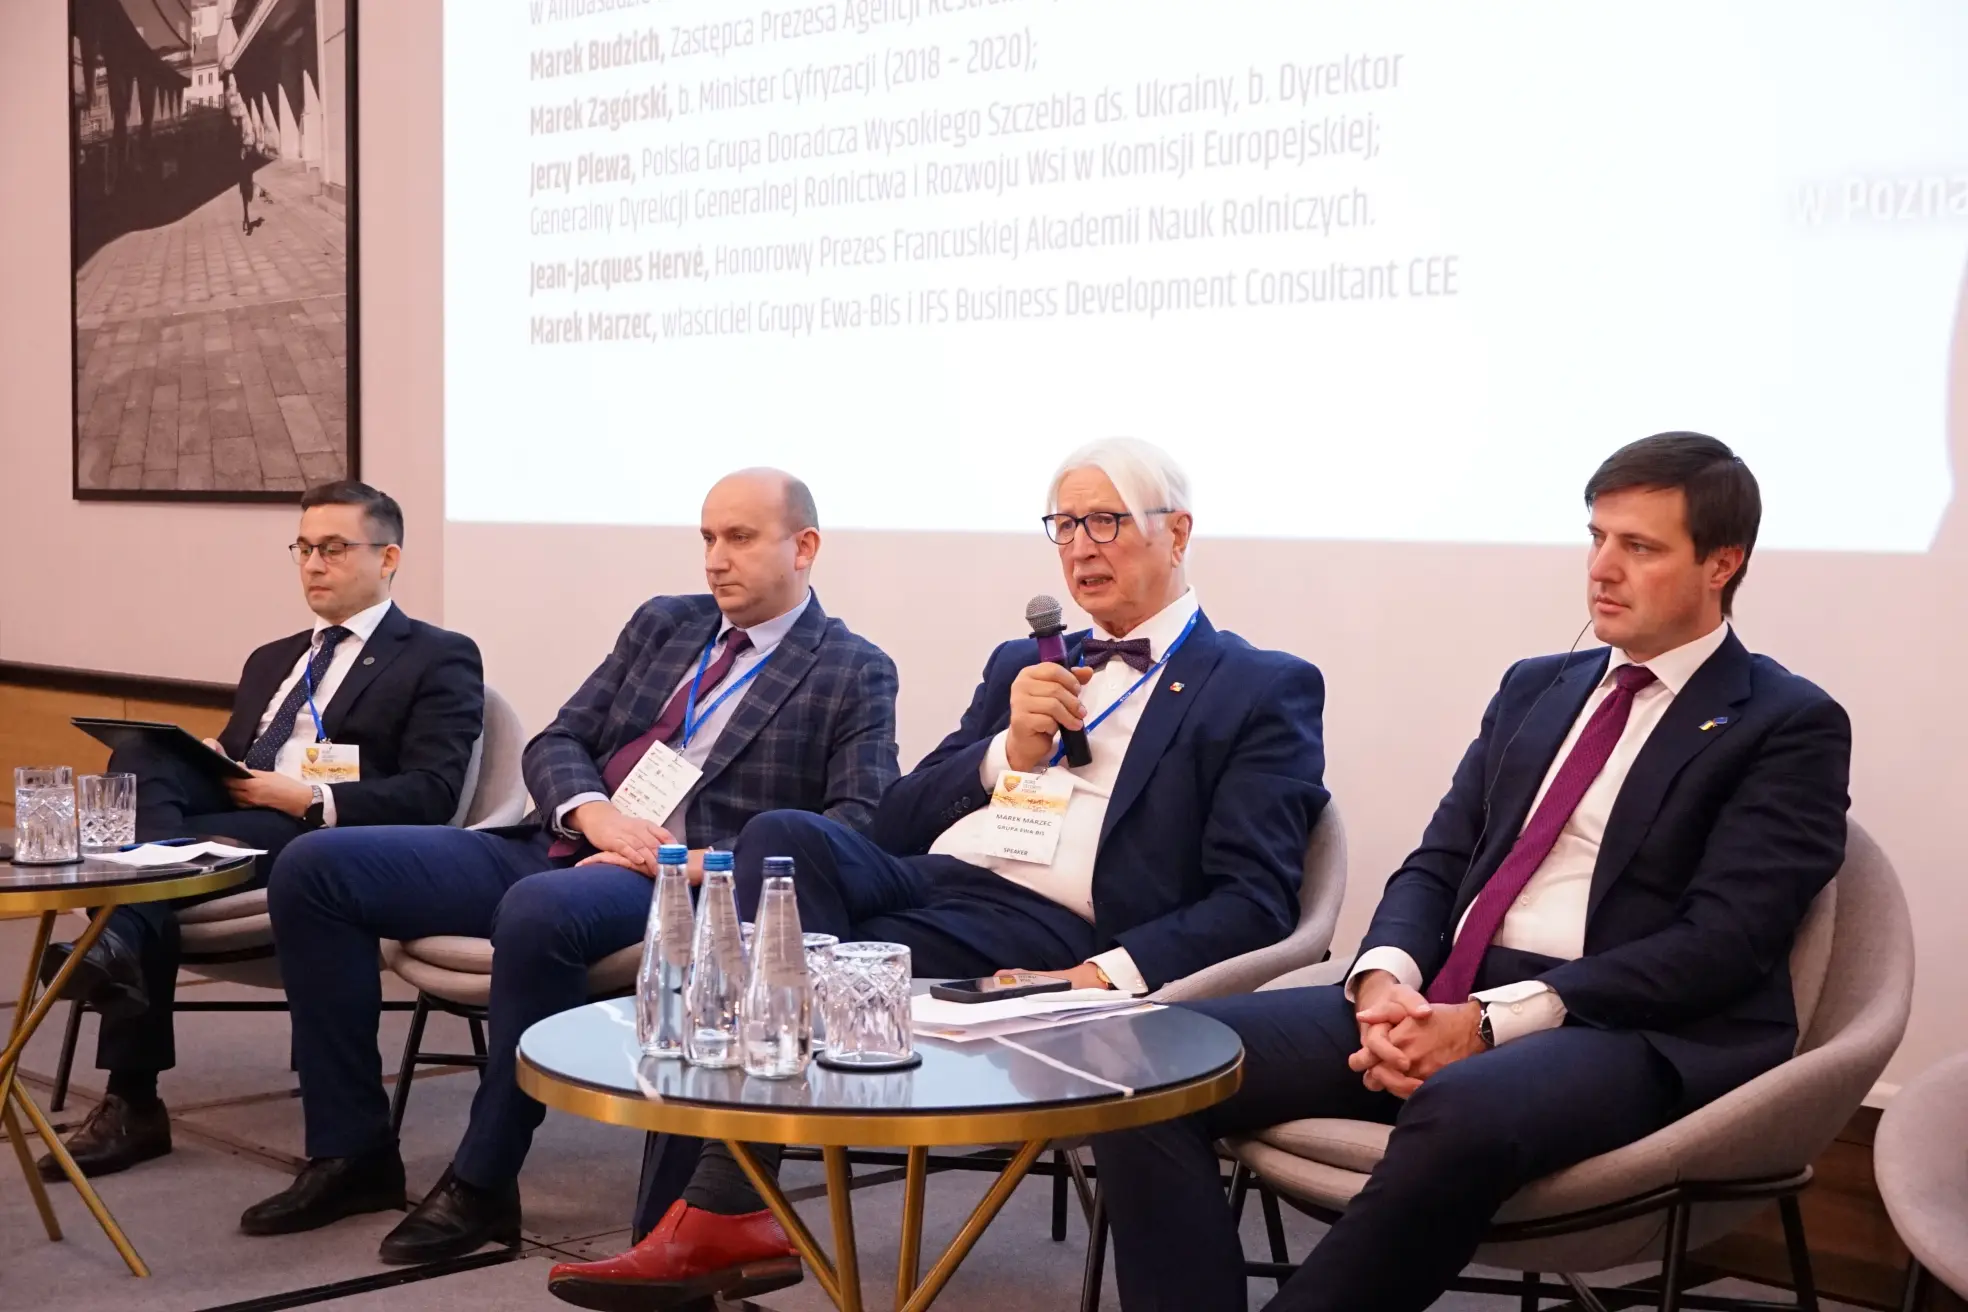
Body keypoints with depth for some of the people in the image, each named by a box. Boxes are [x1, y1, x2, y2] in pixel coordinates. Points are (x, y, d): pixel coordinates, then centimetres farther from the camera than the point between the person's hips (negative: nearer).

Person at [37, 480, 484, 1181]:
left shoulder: (439, 659, 8)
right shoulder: (271, 661, 32)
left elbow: (432, 794, -6)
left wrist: (310, 800, -17)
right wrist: (203, 761, 1)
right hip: (233, 813, 6)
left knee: (172, 848, -33)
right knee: (141, 757, -26)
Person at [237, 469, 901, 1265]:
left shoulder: (854, 675, 2)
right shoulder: (662, 623, 19)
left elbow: (859, 826, -11)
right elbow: (555, 743, 15)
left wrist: (711, 862, -21)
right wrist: (593, 811, -8)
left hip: (677, 884, -7)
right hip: (557, 849, 7)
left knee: (539, 909, -40)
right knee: (314, 867, -8)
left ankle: (482, 1183, -22)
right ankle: (353, 1151, -2)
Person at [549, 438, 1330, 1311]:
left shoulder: (1264, 690, 8)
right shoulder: (1023, 666, 26)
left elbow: (1254, 901, -3)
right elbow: (896, 823, 20)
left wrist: (1108, 976, -18)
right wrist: (1008, 751, 2)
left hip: (1044, 938, -5)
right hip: (921, 881, 6)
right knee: (786, 838, -27)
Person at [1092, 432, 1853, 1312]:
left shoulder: (1790, 727, 2)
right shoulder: (1535, 687, 21)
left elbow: (1721, 943, -10)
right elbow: (1437, 864, 16)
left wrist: (1494, 1022, -18)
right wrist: (1385, 978, -8)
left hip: (1630, 1033, -6)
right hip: (1439, 1002, 6)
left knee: (1460, 1116, -41)